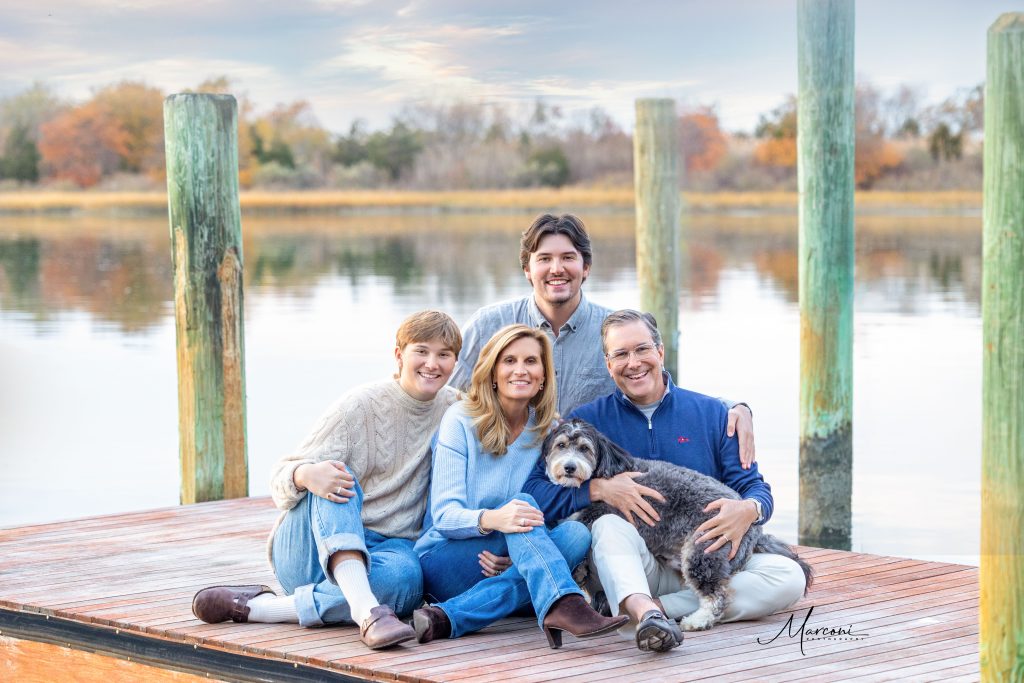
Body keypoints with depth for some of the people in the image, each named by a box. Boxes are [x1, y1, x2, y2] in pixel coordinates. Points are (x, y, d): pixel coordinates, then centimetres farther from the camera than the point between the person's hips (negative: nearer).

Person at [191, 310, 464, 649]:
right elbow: (284, 476, -8)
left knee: (405, 576, -36)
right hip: (307, 551, -2)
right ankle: (366, 610, -53)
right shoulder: (361, 404, -6)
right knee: (335, 480, -34)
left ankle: (257, 606, -29)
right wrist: (306, 475, -33)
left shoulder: (453, 409, 7)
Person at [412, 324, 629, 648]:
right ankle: (563, 607, -56)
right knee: (523, 502, -28)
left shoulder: (549, 431, 7)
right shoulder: (461, 421, -5)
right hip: (444, 562, -4)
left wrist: (518, 555, -16)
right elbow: (444, 514, -13)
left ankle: (448, 618, -36)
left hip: (504, 564, 4)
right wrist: (492, 519, -37)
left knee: (574, 533, -25)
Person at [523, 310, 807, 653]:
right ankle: (646, 613, -61)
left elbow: (754, 486, 6)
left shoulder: (711, 413, 9)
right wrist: (599, 489, -21)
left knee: (789, 576, -23)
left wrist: (749, 510, -18)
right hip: (631, 570, -2)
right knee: (608, 524, -33)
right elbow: (534, 489, -6)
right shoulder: (587, 420, 5)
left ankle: (652, 607, -33)